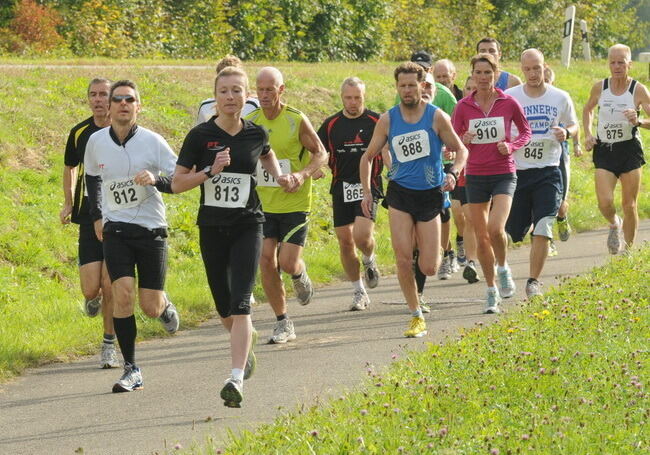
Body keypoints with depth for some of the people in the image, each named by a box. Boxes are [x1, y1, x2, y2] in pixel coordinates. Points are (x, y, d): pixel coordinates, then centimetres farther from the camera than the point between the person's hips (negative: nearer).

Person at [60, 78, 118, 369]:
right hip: (89, 219, 2)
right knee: (91, 288, -5)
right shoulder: (79, 133, 4)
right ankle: (94, 299, 34)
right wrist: (68, 203, 15)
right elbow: (70, 168, 22)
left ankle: (109, 345, 9)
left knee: (110, 285, -7)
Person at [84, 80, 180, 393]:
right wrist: (96, 216, 18)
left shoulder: (152, 141, -10)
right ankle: (131, 370, -9)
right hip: (115, 229, 1)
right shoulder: (96, 141, 0)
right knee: (122, 293, -17)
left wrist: (156, 180, -26)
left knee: (151, 308, -2)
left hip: (151, 229, -1)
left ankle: (165, 307, 38)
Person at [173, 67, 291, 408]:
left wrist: (278, 175, 7)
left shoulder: (256, 134, 0)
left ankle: (237, 378, -21)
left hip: (247, 226, -1)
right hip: (211, 228, 1)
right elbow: (177, 183, -6)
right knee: (224, 310, 12)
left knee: (240, 304, -15)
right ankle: (246, 342, 45)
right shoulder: (201, 135, -6)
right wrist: (210, 171, -20)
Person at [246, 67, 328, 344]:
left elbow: (321, 154, -2)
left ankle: (300, 275, 29)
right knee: (266, 262, -4)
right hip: (262, 205, 3)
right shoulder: (249, 123, 1)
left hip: (295, 204, -3)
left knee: (288, 263, -10)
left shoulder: (297, 120, -9)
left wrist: (303, 174, -20)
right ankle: (283, 324, 8)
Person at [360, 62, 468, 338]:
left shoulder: (436, 117, -5)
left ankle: (432, 251, 36)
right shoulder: (387, 120, 1)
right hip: (400, 193, 1)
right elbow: (368, 156, 11)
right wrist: (366, 191, 2)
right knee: (403, 259, -11)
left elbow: (461, 150, 3)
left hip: (430, 194, -1)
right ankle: (416, 317, 3)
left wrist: (453, 173, -16)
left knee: (429, 269, -3)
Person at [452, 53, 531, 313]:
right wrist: (463, 142, -16)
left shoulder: (508, 103, -3)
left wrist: (512, 146, -8)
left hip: (504, 174, -2)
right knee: (481, 236, 5)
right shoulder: (463, 106, 0)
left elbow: (526, 131, 11)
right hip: (475, 176, 2)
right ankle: (492, 291, 19)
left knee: (495, 229, -22)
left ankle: (503, 269, 7)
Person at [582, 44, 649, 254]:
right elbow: (588, 109, 20)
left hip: (629, 150, -1)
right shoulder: (600, 88, 1)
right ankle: (614, 224, 24)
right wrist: (588, 134, 6)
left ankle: (629, 248, 20)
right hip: (604, 150, 1)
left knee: (629, 204, 4)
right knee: (604, 203, -11)